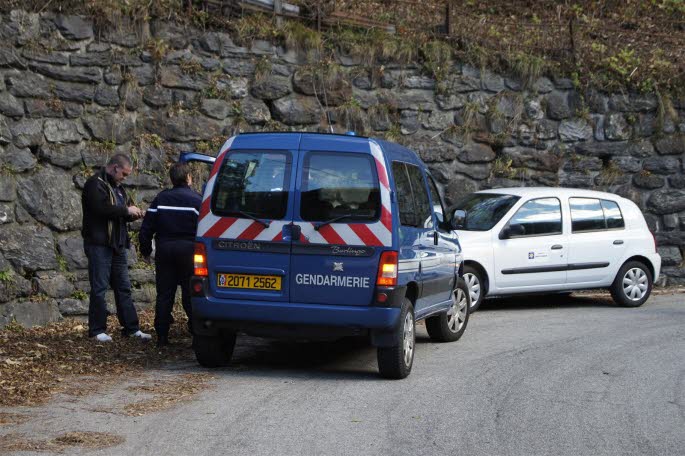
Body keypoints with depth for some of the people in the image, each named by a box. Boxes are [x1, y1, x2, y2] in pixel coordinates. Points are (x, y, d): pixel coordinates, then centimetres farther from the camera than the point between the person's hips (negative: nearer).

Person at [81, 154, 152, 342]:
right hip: (99, 244, -9)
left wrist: (134, 213, 4)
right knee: (99, 288, -5)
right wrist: (127, 210, -17)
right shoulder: (95, 184, -10)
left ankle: (131, 328, 13)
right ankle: (97, 330, 0)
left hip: (117, 245, 9)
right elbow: (102, 208, -24)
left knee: (124, 287, 10)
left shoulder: (116, 187, 19)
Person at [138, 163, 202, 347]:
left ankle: (162, 336, 6)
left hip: (164, 249, 3)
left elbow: (146, 228, 6)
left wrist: (145, 250, 17)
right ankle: (196, 330, 0)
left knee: (164, 294, 7)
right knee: (190, 293, 2)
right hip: (188, 249, -3)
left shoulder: (161, 199, 7)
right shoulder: (196, 200, -3)